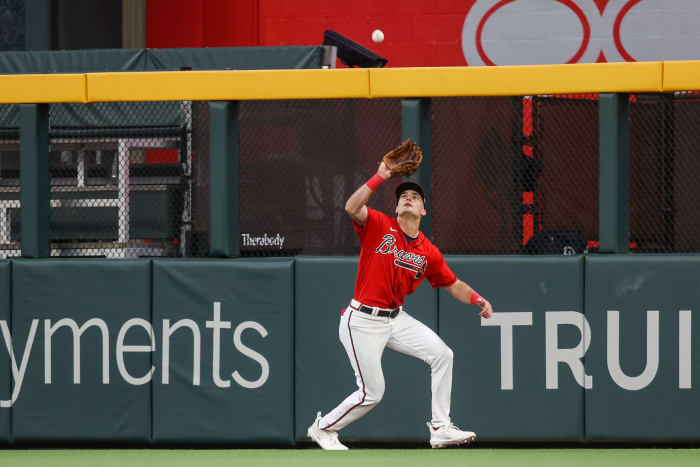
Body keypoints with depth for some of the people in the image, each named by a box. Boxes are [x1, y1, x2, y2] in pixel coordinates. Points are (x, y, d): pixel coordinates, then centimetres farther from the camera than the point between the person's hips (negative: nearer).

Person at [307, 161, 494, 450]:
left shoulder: (429, 253, 4)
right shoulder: (379, 226, -8)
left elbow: (453, 285, 12)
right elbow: (352, 207, -26)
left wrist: (476, 299, -7)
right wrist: (380, 177, -31)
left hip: (395, 318, 5)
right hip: (362, 321, -5)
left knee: (442, 354, -5)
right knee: (372, 392, -4)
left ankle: (441, 429, 2)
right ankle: (322, 427, 20)